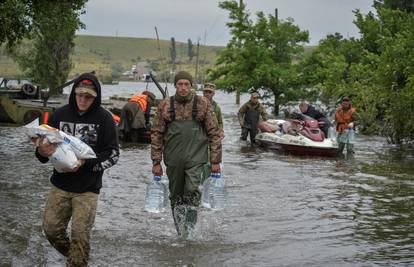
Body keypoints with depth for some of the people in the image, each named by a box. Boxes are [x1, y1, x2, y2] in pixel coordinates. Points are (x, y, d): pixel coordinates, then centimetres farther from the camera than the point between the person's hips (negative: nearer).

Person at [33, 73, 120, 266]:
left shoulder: (104, 118, -8)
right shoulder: (60, 115, -1)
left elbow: (113, 154, -6)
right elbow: (46, 149, 7)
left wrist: (85, 163, -19)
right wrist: (42, 151, -18)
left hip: (88, 189, -3)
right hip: (60, 185, 3)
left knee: (80, 235, -6)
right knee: (51, 229, 5)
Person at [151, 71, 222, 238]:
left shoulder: (203, 104, 2)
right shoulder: (165, 105, 4)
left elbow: (214, 133, 4)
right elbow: (157, 134, 7)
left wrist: (215, 160, 1)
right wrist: (156, 161, 3)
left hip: (196, 156, -2)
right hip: (173, 158, 2)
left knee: (192, 191, -18)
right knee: (176, 196, 8)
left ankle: (190, 226, -4)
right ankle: (180, 231, 21)